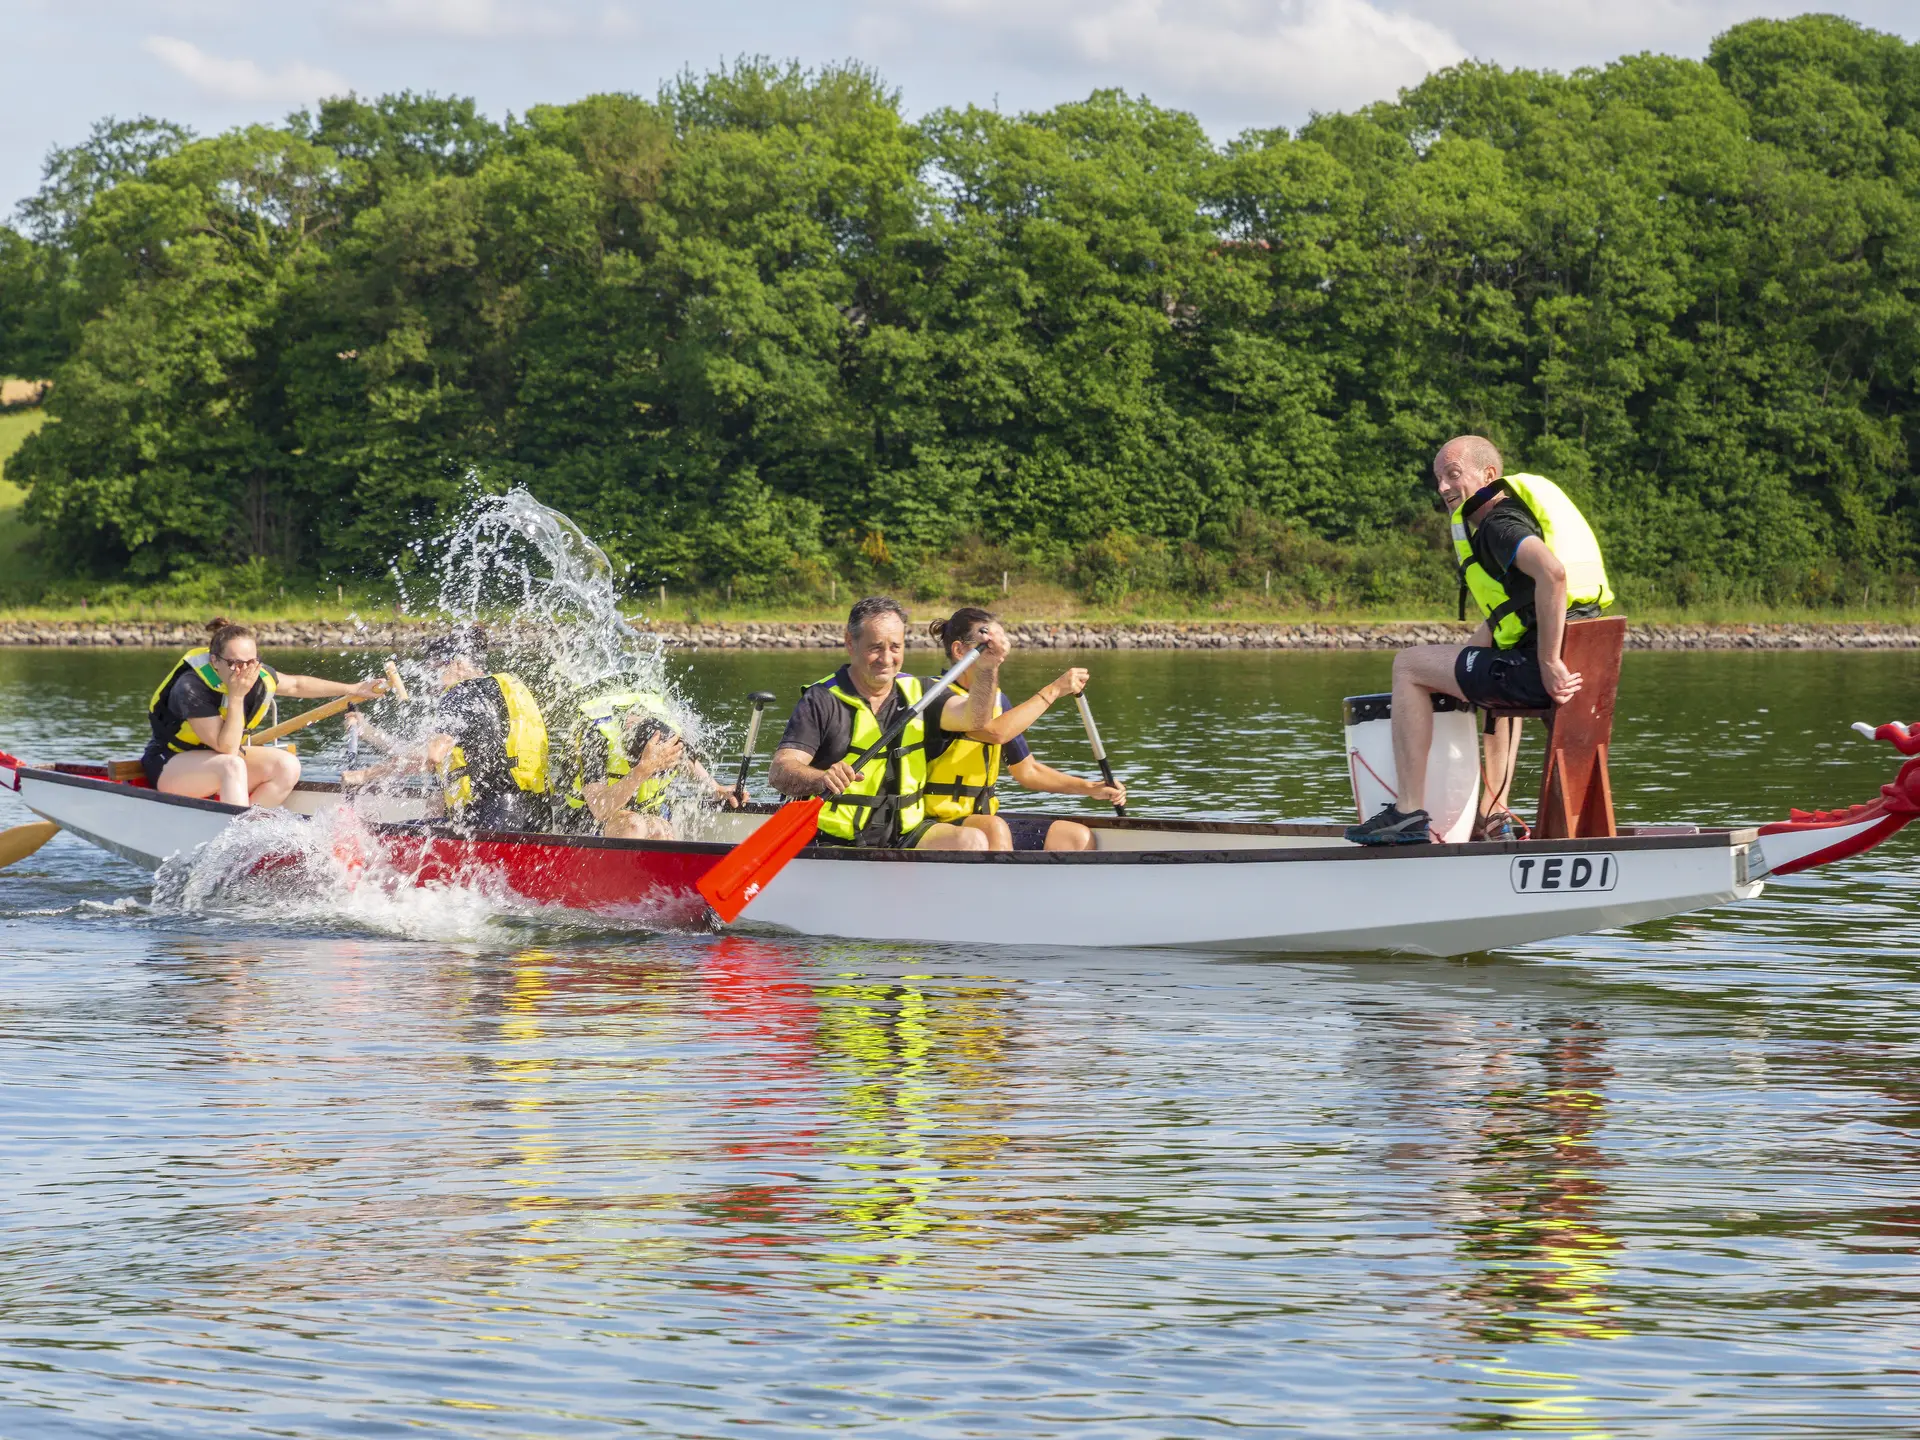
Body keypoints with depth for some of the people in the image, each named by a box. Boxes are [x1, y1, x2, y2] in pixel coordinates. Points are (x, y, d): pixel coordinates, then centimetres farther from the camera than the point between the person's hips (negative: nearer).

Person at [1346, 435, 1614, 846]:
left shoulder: (1497, 523, -8)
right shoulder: (1513, 514, 24)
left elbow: (1552, 572, -29)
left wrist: (1549, 664, -27)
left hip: (1534, 672, -10)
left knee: (1408, 665, 3)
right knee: (1496, 670, 42)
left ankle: (1409, 812, 0)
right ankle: (1491, 818, 39)